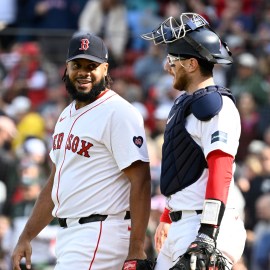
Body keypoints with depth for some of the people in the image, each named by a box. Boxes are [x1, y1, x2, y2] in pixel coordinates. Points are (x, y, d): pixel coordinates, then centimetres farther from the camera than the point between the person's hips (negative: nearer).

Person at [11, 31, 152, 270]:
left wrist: (136, 249, -23)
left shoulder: (119, 114, -12)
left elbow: (140, 181, -18)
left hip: (101, 235, -9)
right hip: (68, 233, 9)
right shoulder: (67, 116, 17)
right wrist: (27, 237, 18)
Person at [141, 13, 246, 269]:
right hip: (182, 227, 10)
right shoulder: (184, 103, 19)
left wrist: (208, 235, -28)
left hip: (205, 227, -10)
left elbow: (221, 171, -21)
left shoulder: (216, 106, -12)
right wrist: (166, 218, 31)